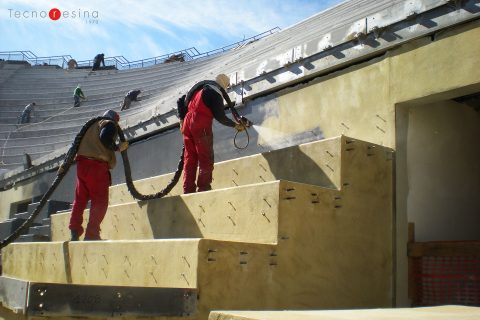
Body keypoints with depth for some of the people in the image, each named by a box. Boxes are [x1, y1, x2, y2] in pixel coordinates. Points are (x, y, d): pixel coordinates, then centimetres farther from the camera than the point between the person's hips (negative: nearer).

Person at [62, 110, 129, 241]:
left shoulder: (91, 126, 26)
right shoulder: (110, 124, 5)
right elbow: (104, 139, -17)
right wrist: (117, 147, -4)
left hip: (82, 164, 7)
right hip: (97, 165, -7)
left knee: (80, 199, 12)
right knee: (100, 201, -3)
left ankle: (74, 231, 8)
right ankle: (92, 234, -7)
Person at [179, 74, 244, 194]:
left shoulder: (199, 89, 20)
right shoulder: (216, 93, -4)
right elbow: (220, 117, -8)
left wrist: (181, 119, 20)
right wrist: (235, 125, 4)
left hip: (187, 124, 8)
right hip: (201, 127, -7)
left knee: (190, 158, 9)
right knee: (206, 160, -1)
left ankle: (188, 190, 8)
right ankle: (204, 188, -6)